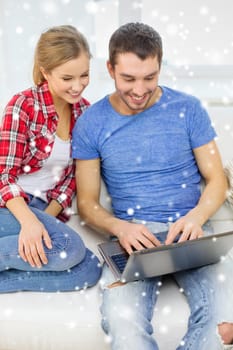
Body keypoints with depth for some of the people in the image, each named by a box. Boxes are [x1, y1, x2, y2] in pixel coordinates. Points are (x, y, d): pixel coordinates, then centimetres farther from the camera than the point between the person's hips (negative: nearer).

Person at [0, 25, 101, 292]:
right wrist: (29, 221, -31)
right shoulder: (23, 106, -12)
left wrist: (48, 216, -9)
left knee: (90, 269, -18)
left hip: (42, 209, 6)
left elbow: (72, 176, 7)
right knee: (69, 247, -31)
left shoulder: (84, 112, 4)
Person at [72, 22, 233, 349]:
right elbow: (87, 202, 7)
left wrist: (195, 217, -14)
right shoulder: (91, 123, 4)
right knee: (122, 321, -30)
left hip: (188, 229, 0)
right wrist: (120, 227, -14)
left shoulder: (188, 109, 4)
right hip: (132, 234, 1)